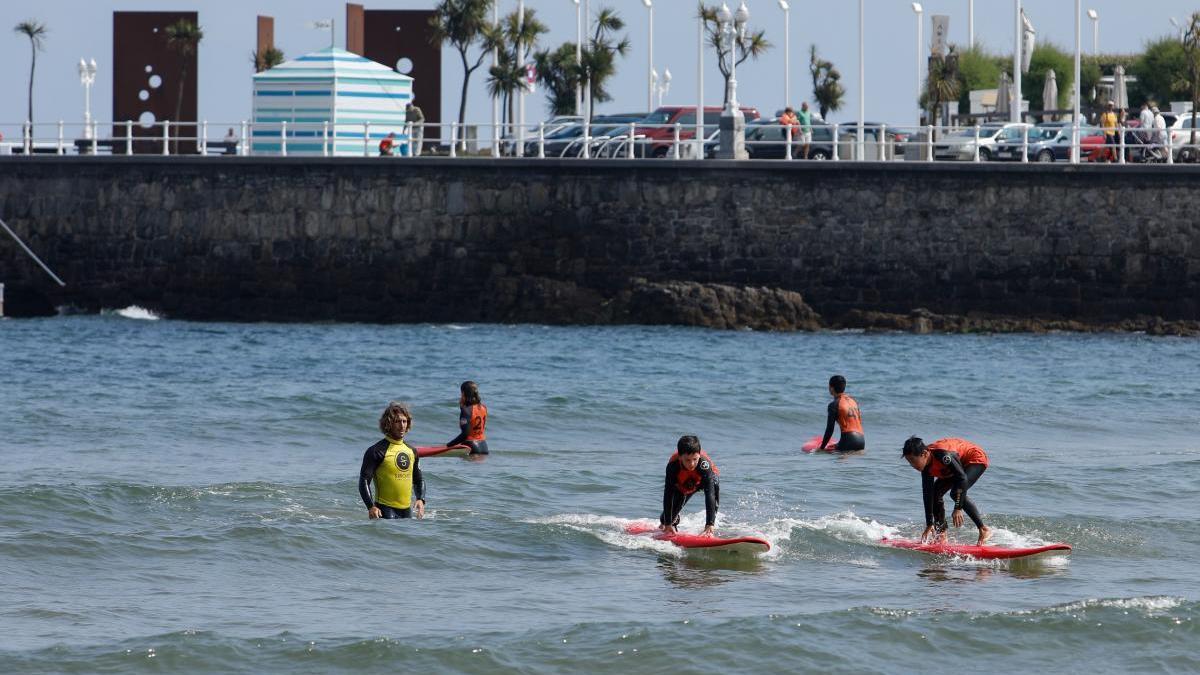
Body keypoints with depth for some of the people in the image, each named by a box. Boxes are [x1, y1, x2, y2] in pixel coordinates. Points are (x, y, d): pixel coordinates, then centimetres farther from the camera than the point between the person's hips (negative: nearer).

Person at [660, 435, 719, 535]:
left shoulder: (704, 464, -44)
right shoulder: (672, 466, -39)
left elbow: (710, 495, -49)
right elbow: (668, 496, -34)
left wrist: (710, 524, -56)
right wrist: (668, 524, -36)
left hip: (704, 479, -2)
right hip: (682, 486, 2)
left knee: (714, 486, -33)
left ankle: (712, 525, -20)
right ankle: (664, 524, 35)